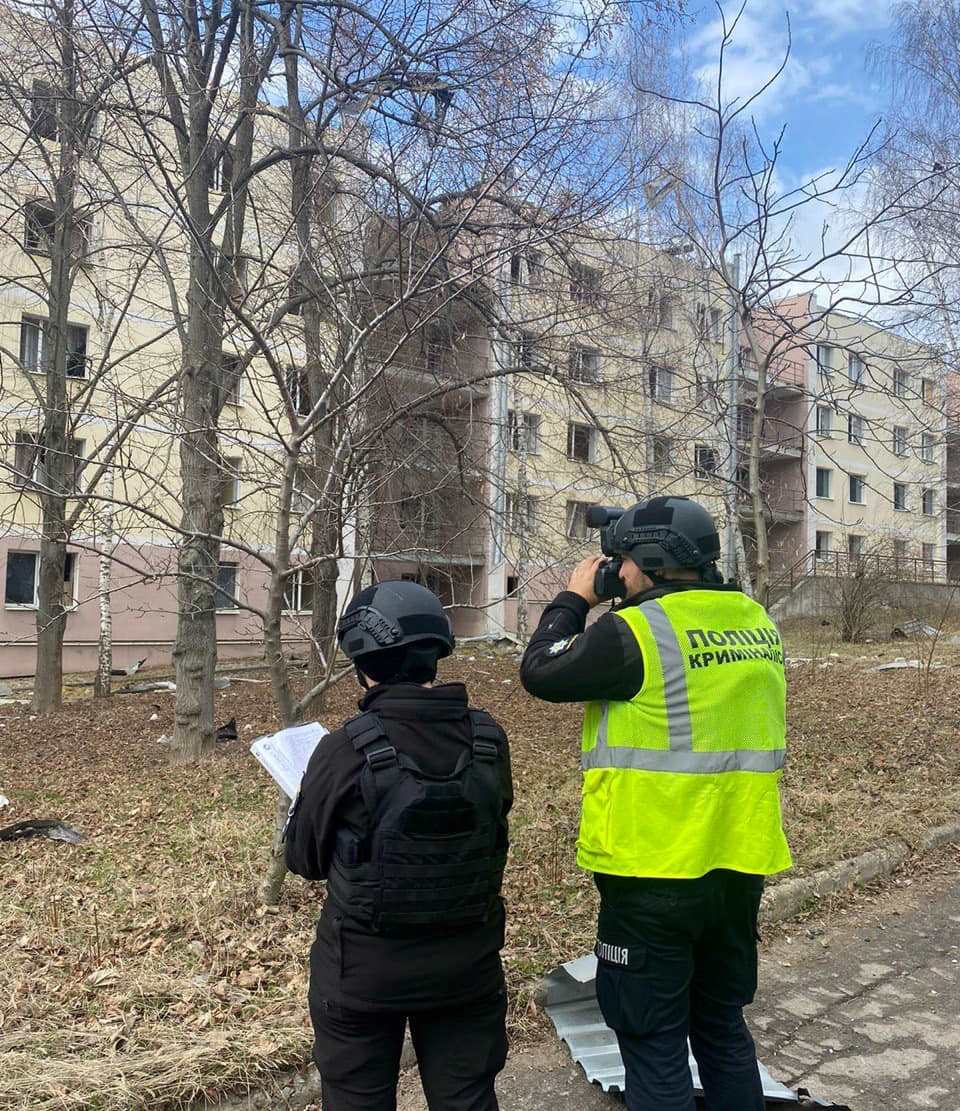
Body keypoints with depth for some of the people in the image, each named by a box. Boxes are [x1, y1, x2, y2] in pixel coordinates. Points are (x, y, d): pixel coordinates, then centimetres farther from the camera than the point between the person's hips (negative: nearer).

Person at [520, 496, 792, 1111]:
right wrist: (640, 604, 14)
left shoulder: (635, 631, -18)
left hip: (654, 874, -7)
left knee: (654, 1044, 9)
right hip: (739, 866, 7)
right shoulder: (756, 621, 2)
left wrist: (574, 599, 6)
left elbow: (539, 673, -6)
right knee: (723, 1026, 24)